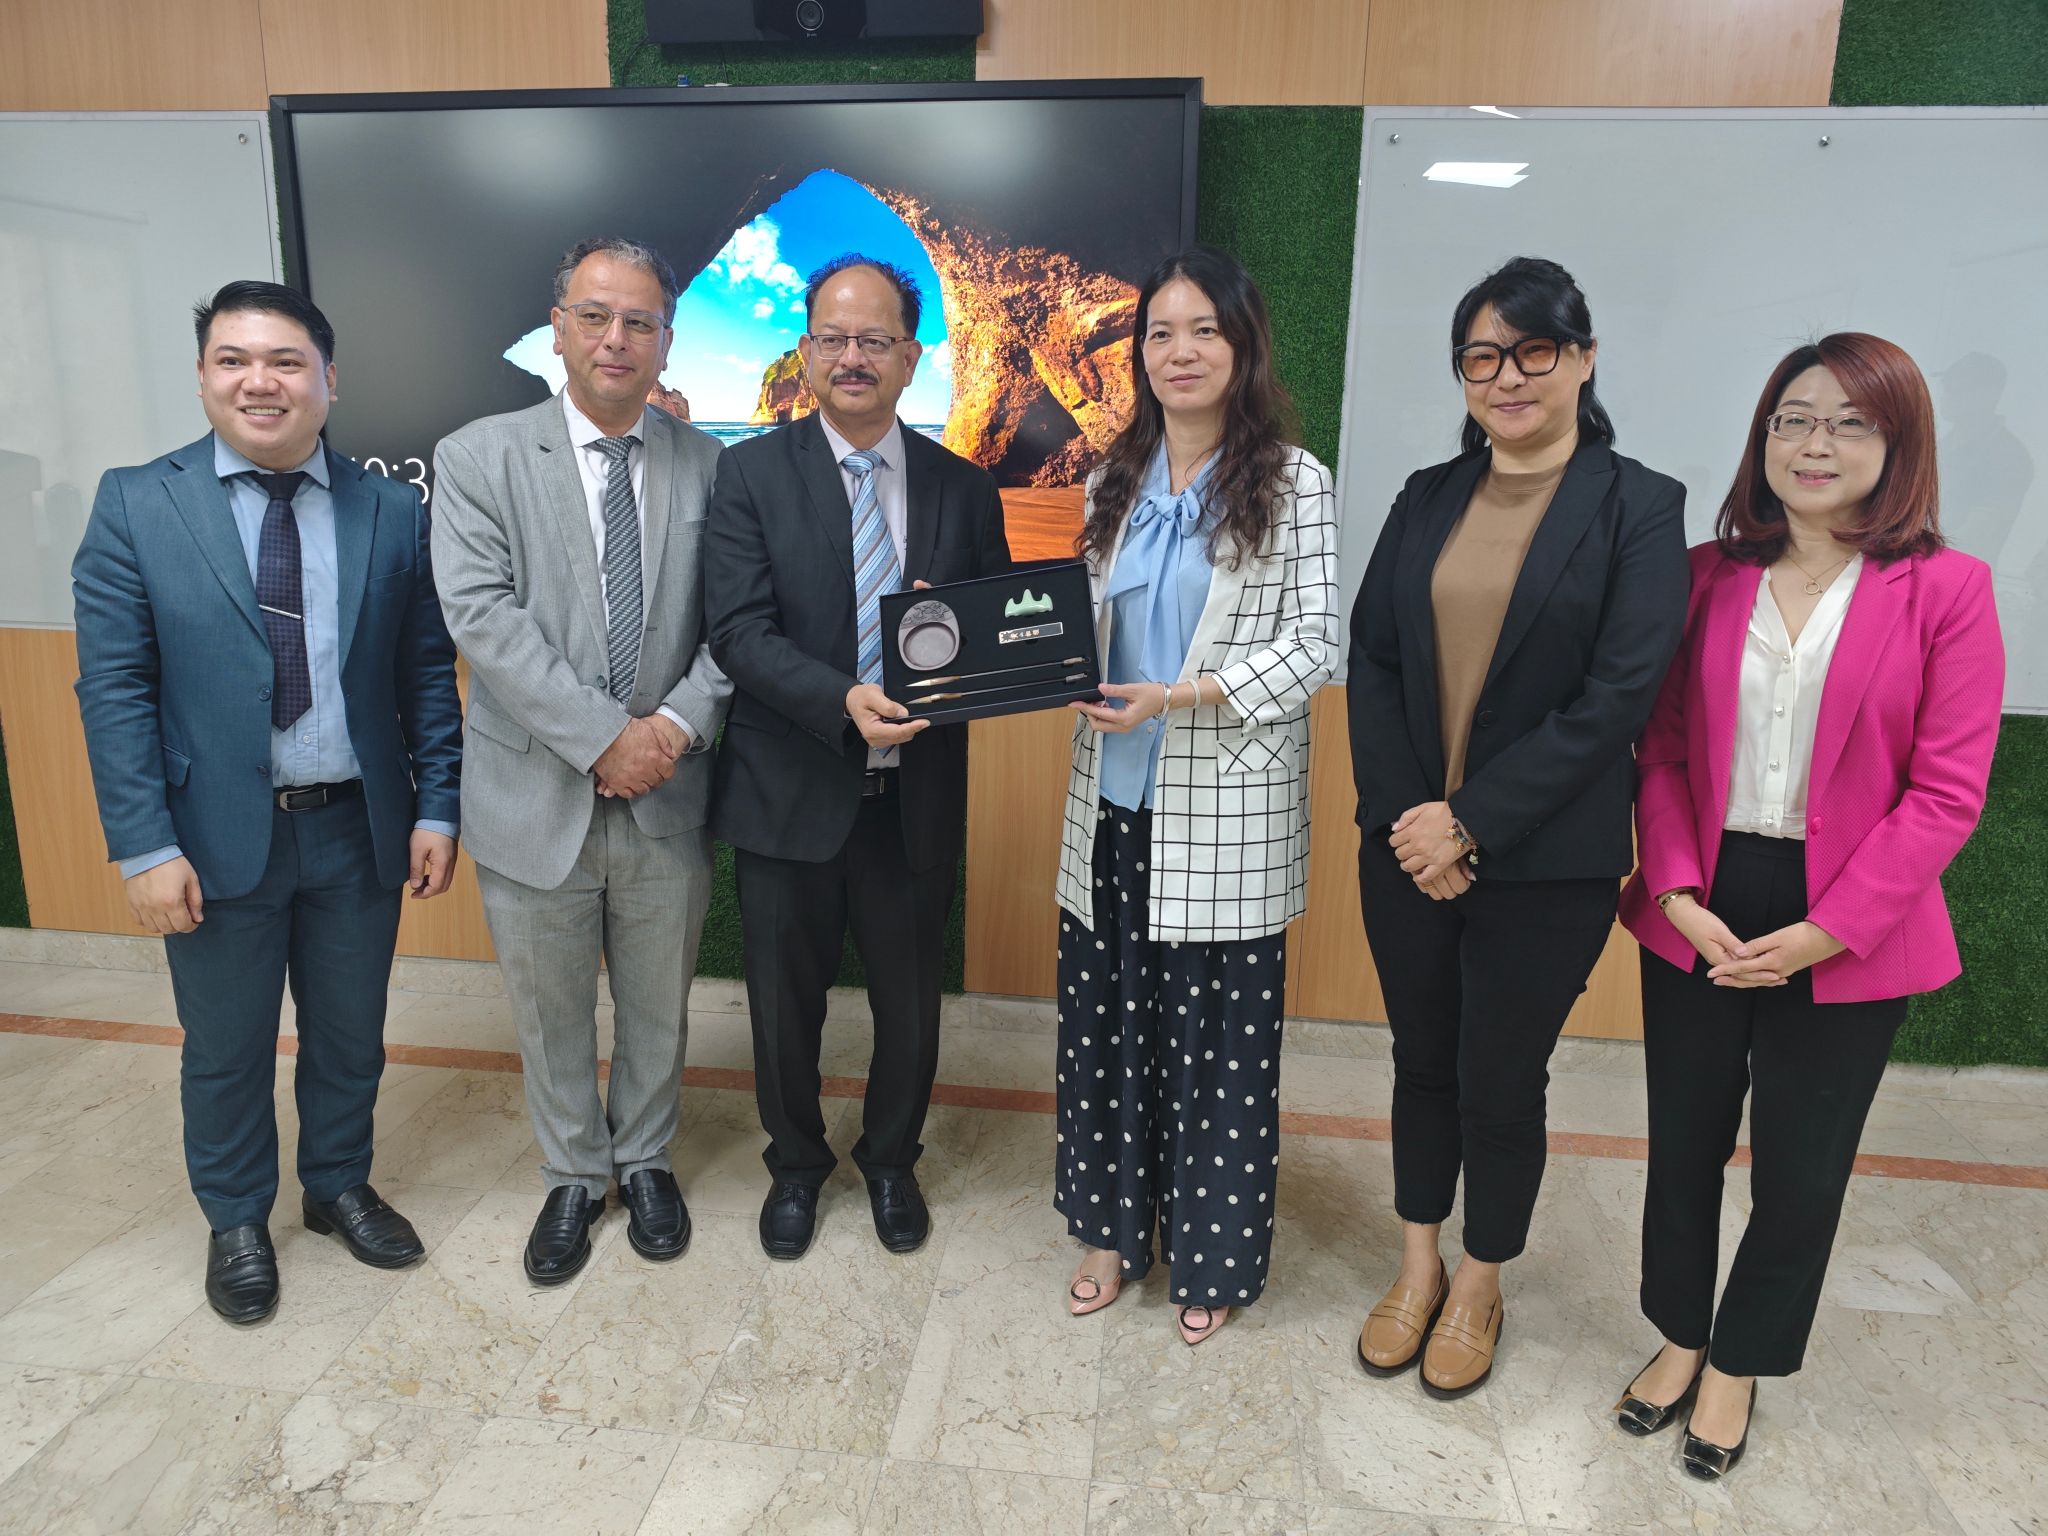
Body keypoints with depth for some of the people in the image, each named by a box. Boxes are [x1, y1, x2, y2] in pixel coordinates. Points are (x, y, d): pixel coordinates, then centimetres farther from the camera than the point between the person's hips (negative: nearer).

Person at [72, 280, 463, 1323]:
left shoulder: (392, 512, 0)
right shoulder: (136, 505, -4)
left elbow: (427, 674, 0)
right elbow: (114, 688, -7)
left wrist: (436, 809, -5)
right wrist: (144, 846, -12)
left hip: (358, 830, 2)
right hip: (216, 836, -1)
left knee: (350, 1033, 18)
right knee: (226, 1048, 16)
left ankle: (339, 1186, 42)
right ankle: (236, 1220, 39)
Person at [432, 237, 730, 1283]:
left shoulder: (709, 468, 1)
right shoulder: (478, 459, -3)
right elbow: (483, 618, -14)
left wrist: (679, 722, -19)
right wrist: (606, 736, -21)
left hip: (666, 799, 1)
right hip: (537, 796, -1)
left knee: (658, 1008, 17)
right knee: (549, 1013, 16)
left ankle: (646, 1160, 42)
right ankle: (573, 1176, 40)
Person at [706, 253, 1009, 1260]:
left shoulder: (963, 489, 3)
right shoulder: (751, 473, -4)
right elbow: (738, 631, -14)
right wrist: (843, 702, -29)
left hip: (917, 798, 2)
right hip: (790, 791, -1)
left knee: (910, 1005, 16)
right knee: (785, 1004, 16)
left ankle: (891, 1160, 44)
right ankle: (796, 1164, 43)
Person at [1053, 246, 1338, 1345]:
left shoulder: (1291, 482, -3)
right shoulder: (1114, 483, 12)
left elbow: (1313, 645, -8)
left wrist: (1187, 698, -19)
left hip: (1229, 813, -4)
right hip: (1116, 800, 5)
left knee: (1220, 1037, 6)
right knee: (1105, 1019, 12)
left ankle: (1210, 1256, 28)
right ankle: (1115, 1228, 33)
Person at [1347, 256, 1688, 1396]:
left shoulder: (1639, 508, -6)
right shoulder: (1428, 499, 7)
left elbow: (1619, 696, -14)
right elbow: (1371, 658, 2)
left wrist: (1471, 824, -17)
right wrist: (1400, 814, -11)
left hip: (1546, 866, -4)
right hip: (1407, 848, 4)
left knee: (1501, 1078, 10)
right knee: (1423, 1061, 17)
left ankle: (1480, 1289, 35)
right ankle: (1419, 1267, 38)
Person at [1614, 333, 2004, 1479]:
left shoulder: (1946, 589, -6)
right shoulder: (1709, 576, 3)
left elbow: (1947, 792, -9)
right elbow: (1663, 750, 2)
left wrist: (1822, 932, -15)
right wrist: (1678, 889, -11)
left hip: (1847, 935, -2)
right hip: (1698, 914, 2)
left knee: (1800, 1169, 12)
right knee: (1684, 1145, 16)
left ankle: (1742, 1363, 37)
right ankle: (1680, 1336, 39)